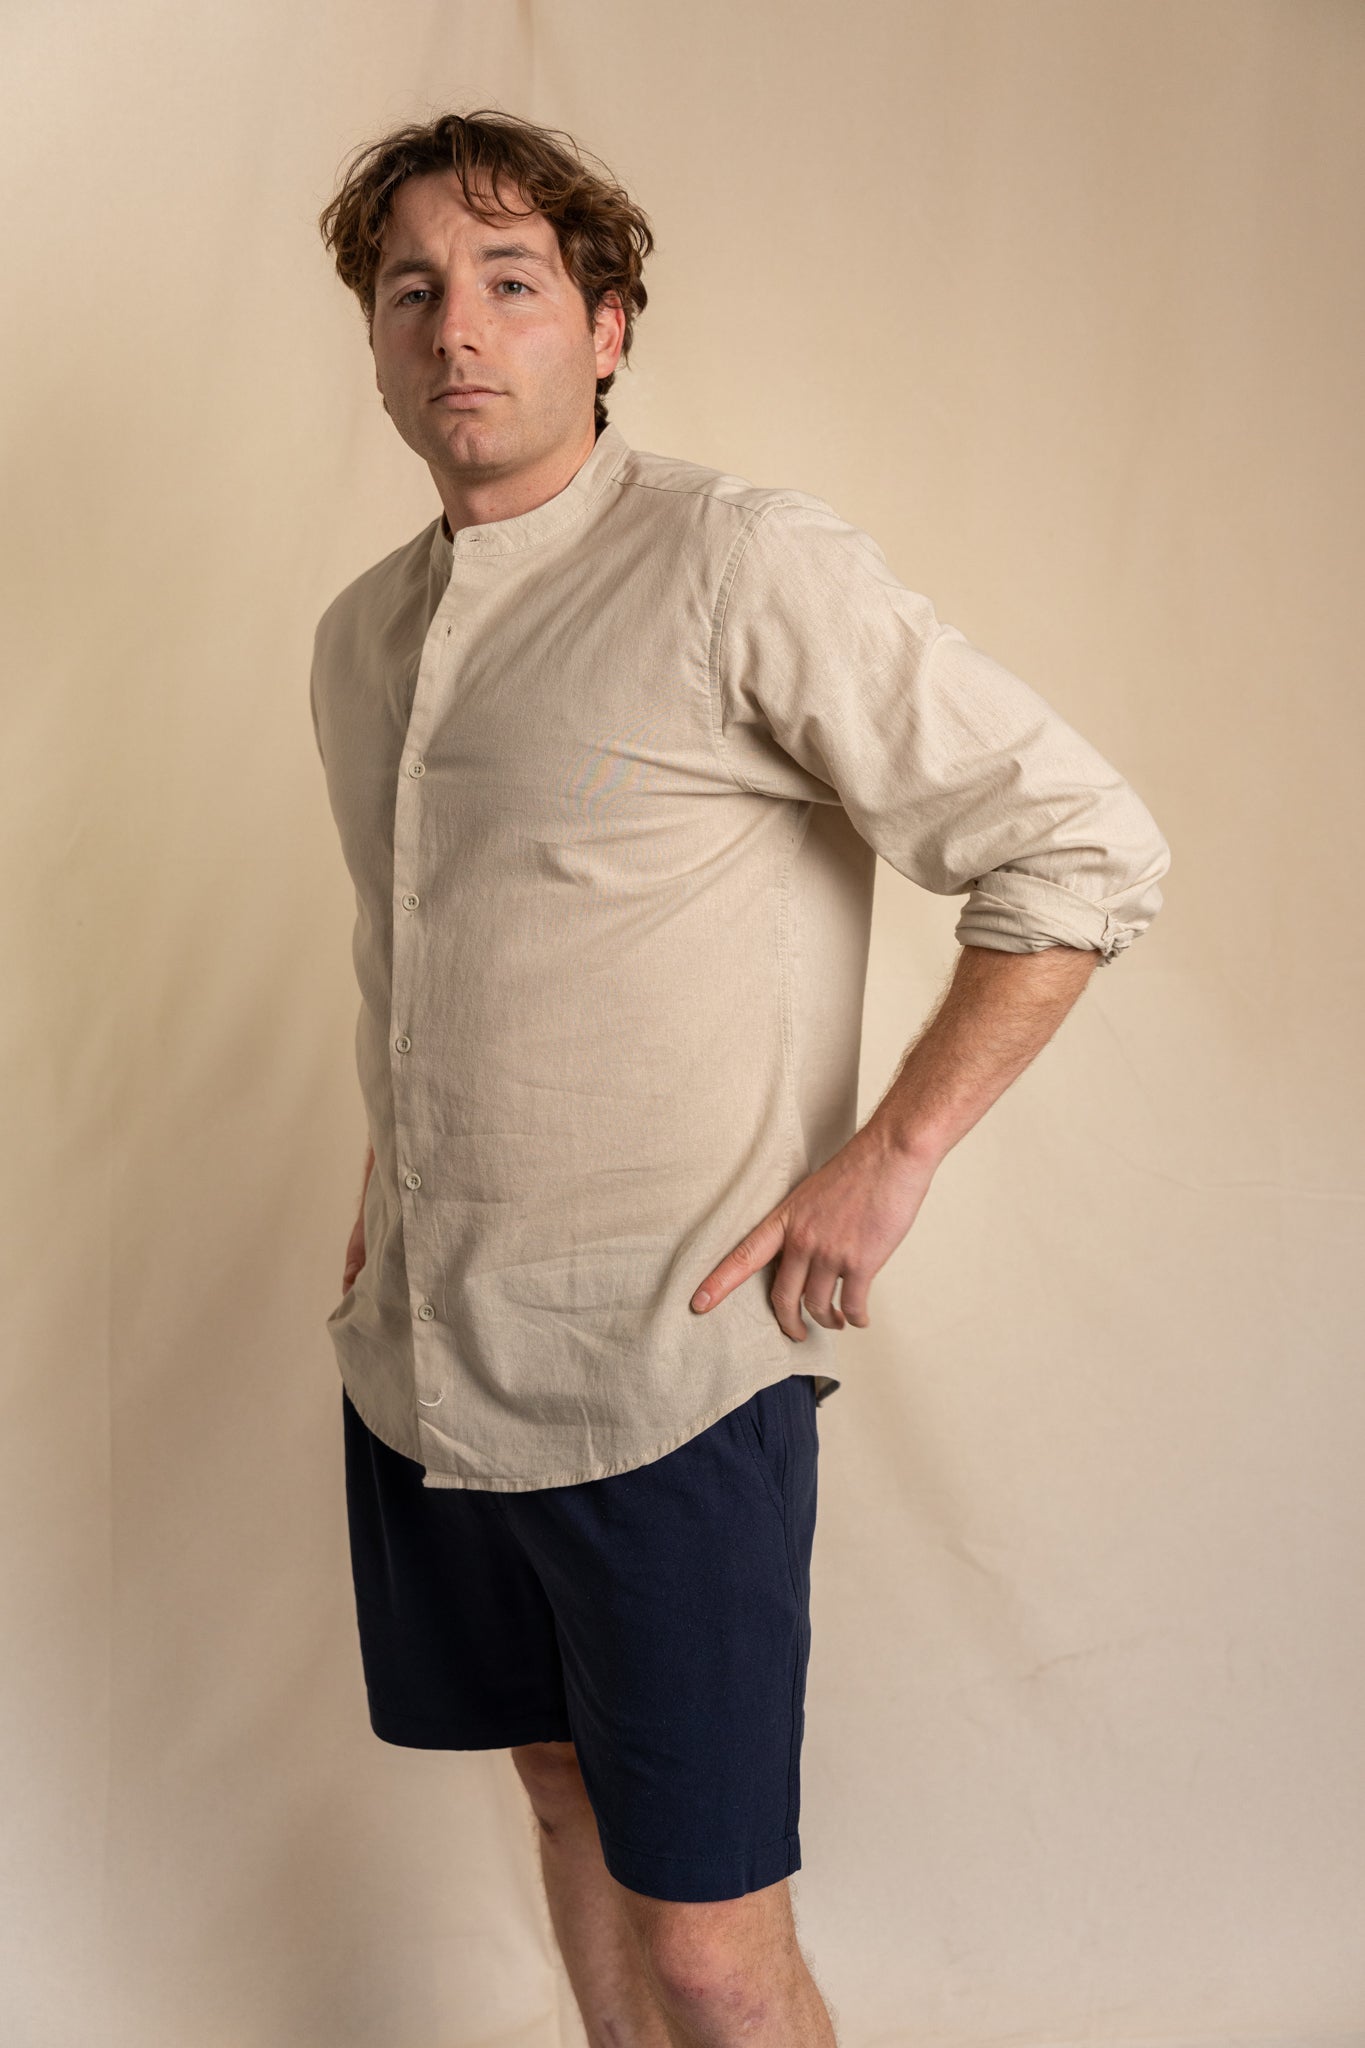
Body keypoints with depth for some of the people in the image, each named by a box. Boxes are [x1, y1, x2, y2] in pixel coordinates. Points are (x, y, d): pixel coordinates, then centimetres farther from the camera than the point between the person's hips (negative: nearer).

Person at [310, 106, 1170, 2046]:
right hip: (418, 1360, 7)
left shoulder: (743, 563, -12)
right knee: (566, 1797, 21)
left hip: (663, 1371, -7)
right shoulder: (361, 635, 11)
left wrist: (889, 1156, -14)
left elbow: (1086, 847, -13)